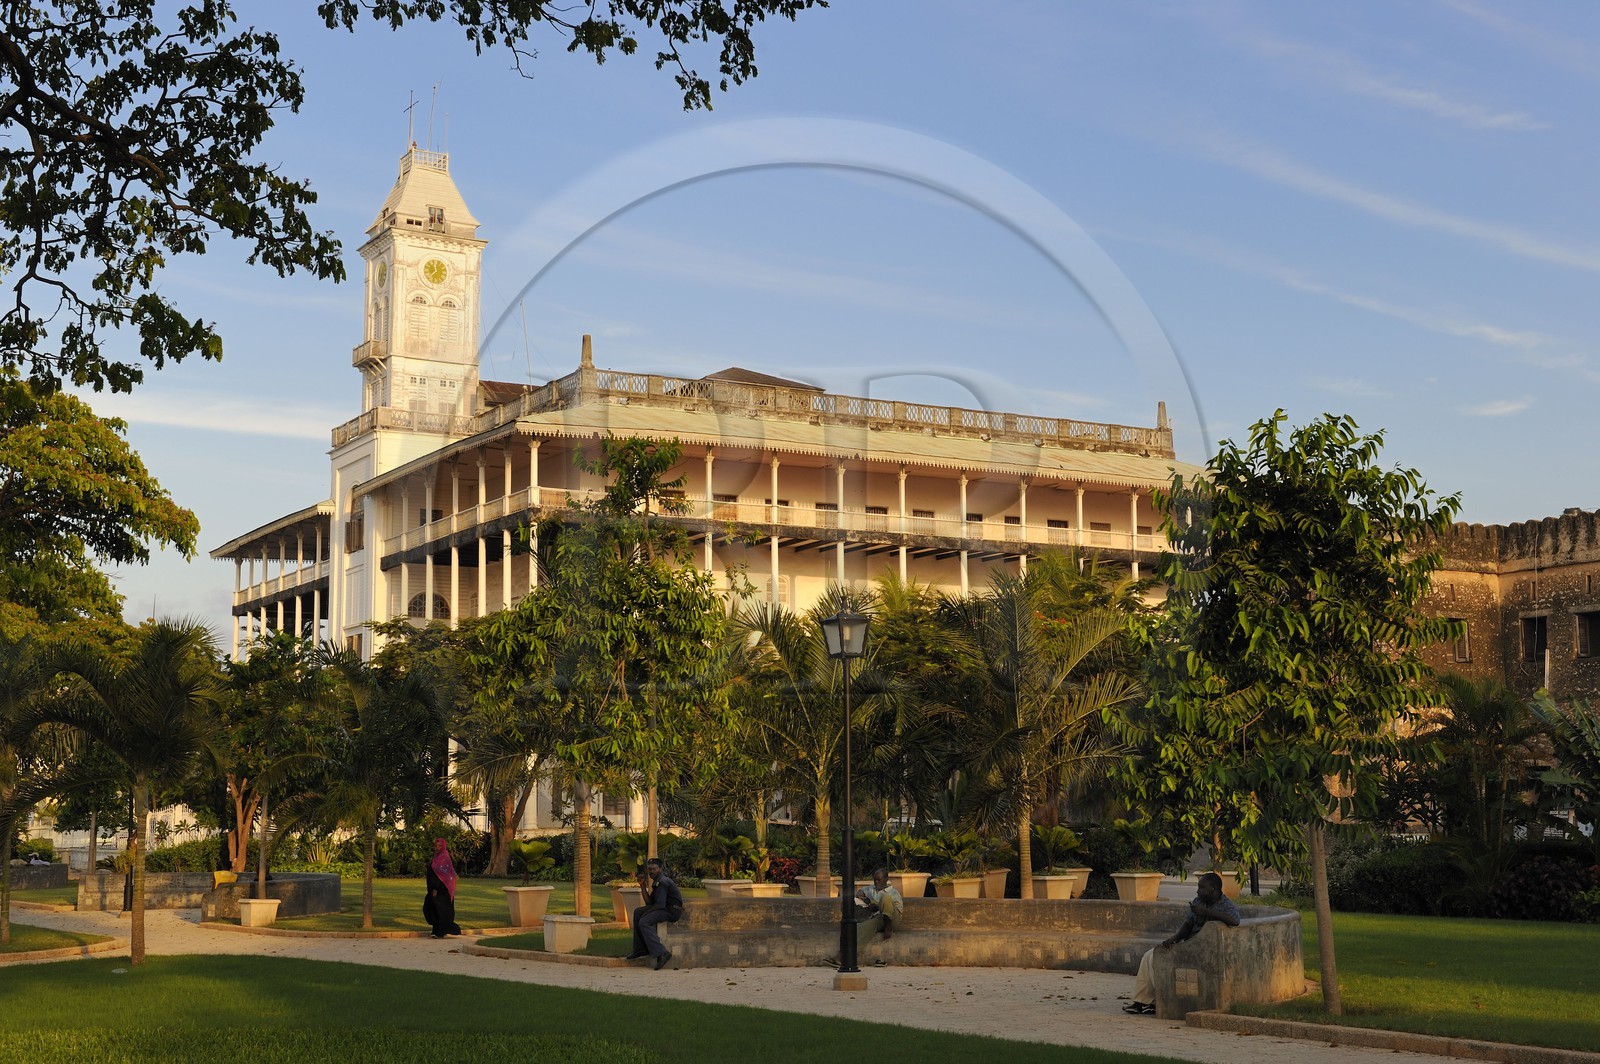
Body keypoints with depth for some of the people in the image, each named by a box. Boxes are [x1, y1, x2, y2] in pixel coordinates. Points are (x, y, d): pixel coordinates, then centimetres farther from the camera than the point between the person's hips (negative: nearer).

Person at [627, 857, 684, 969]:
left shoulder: (662, 882, -15)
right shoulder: (656, 882, 17)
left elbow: (660, 905, -22)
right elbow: (649, 902, 12)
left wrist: (646, 913, -9)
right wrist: (643, 886, 8)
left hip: (672, 911, -11)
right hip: (666, 908, 11)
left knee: (644, 922, -24)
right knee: (638, 912, 15)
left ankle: (661, 953, -31)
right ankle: (640, 949, 14)